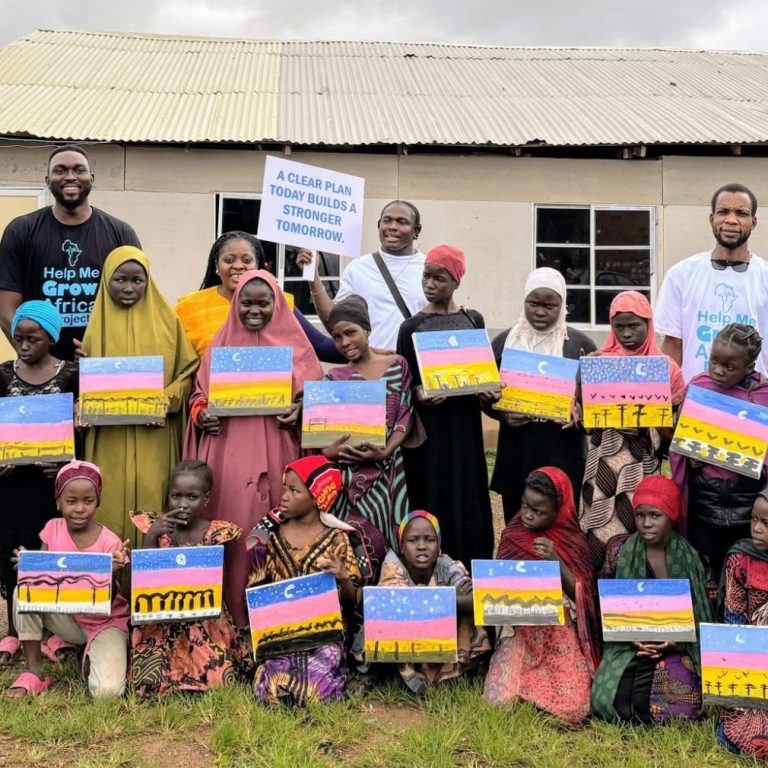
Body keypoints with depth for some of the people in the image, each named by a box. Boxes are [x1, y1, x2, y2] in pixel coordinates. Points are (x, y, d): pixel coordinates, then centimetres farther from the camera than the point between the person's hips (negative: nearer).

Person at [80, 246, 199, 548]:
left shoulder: (166, 319, 4)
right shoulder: (99, 323, 6)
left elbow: (189, 369, 5)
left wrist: (168, 400, -11)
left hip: (154, 439, -1)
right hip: (110, 440, 1)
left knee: (151, 505, 0)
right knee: (111, 507, 0)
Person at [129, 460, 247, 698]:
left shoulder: (216, 533, -4)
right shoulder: (156, 527, -1)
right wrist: (151, 536, -20)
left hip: (205, 621, 0)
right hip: (161, 621, 1)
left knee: (216, 679, -15)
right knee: (152, 681, -15)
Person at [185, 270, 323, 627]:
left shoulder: (295, 343, 8)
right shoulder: (222, 342, 12)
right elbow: (200, 393, 14)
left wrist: (300, 410, -11)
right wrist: (201, 414, -6)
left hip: (276, 454, -1)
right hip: (229, 454, 1)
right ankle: (232, 616, 8)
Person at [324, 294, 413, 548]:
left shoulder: (398, 366, 6)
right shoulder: (334, 377, 9)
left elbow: (406, 416, 0)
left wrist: (385, 451, -14)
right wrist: (335, 450, -18)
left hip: (389, 469, 0)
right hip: (348, 472, 1)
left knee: (385, 534, -3)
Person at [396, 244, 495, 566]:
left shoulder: (473, 320, 7)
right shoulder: (411, 327, 2)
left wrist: (489, 391, -8)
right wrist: (418, 392, -18)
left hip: (464, 421, 2)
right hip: (428, 423, -2)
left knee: (467, 495, 4)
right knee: (431, 496, -1)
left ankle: (469, 571, 14)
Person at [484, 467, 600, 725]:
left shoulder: (572, 541, -4)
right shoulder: (512, 535, 0)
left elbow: (581, 595, -7)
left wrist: (557, 562, -21)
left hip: (561, 636, -1)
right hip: (519, 632, 1)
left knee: (573, 708, -18)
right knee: (499, 701, -17)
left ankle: (533, 689, 13)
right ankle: (532, 684, 14)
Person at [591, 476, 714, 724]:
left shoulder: (690, 558, -1)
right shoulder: (619, 550, 1)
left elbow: (701, 613, 4)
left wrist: (677, 638, -15)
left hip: (677, 649, -1)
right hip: (627, 645, 1)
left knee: (676, 710, -25)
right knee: (608, 703, -23)